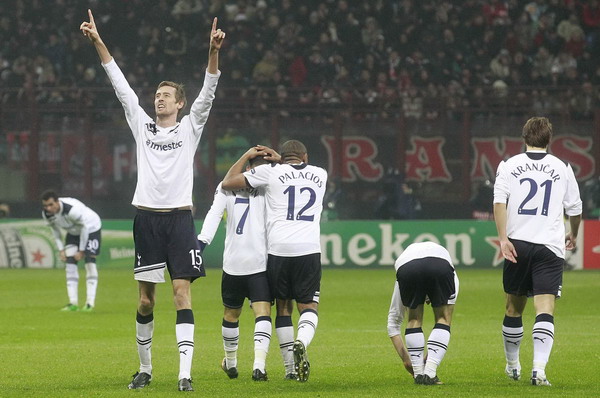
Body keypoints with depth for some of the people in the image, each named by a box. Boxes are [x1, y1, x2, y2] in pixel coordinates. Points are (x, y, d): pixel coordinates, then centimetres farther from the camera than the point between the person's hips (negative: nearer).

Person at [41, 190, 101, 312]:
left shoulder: (72, 209, -39)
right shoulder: (46, 215, -19)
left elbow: (85, 227, -26)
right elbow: (55, 229, 1)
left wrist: (81, 251, -20)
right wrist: (61, 250, -6)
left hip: (91, 228, -6)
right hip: (73, 232, 6)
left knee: (90, 262, -14)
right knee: (69, 264, -6)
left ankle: (90, 303, -13)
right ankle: (73, 303, -6)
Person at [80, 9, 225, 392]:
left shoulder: (190, 127, 7)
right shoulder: (142, 125, 13)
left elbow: (208, 92, -5)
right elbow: (121, 85, 10)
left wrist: (214, 52, -20)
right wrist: (98, 43, 4)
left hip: (180, 217, -3)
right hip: (147, 217, 3)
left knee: (182, 292, -9)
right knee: (146, 300, 5)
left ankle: (185, 372, -15)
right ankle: (145, 368, 17)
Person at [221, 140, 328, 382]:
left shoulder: (271, 172, 6)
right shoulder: (320, 175, 16)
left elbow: (227, 183, 10)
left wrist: (246, 156, 22)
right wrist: (275, 158, 37)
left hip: (278, 249, 0)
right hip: (309, 249, 0)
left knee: (283, 306, 12)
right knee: (308, 306, 4)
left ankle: (290, 368, 9)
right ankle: (301, 342, -28)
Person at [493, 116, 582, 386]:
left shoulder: (508, 166, 6)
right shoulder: (562, 168, 7)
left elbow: (499, 202, -7)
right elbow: (574, 208, 13)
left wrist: (503, 238, -9)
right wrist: (573, 235, 31)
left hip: (517, 245, 1)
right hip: (550, 247, -1)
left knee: (514, 307, 15)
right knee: (545, 308, -8)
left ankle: (512, 365, 30)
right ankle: (539, 368, -24)